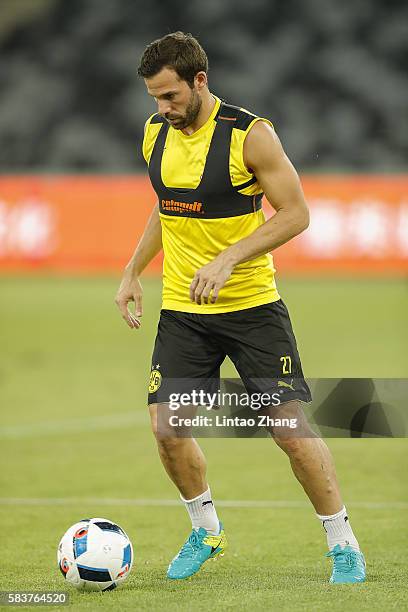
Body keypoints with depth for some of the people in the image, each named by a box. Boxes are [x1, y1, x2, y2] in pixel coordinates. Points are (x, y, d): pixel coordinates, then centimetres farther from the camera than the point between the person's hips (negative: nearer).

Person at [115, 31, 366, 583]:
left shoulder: (250, 135, -14)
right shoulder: (155, 133, 4)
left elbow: (295, 213, -14)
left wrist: (227, 260, -23)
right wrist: (133, 274, 14)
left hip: (252, 305, -5)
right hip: (181, 308, 5)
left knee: (290, 427, -8)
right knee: (166, 427, -4)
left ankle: (344, 547, 5)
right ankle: (206, 531, 20)